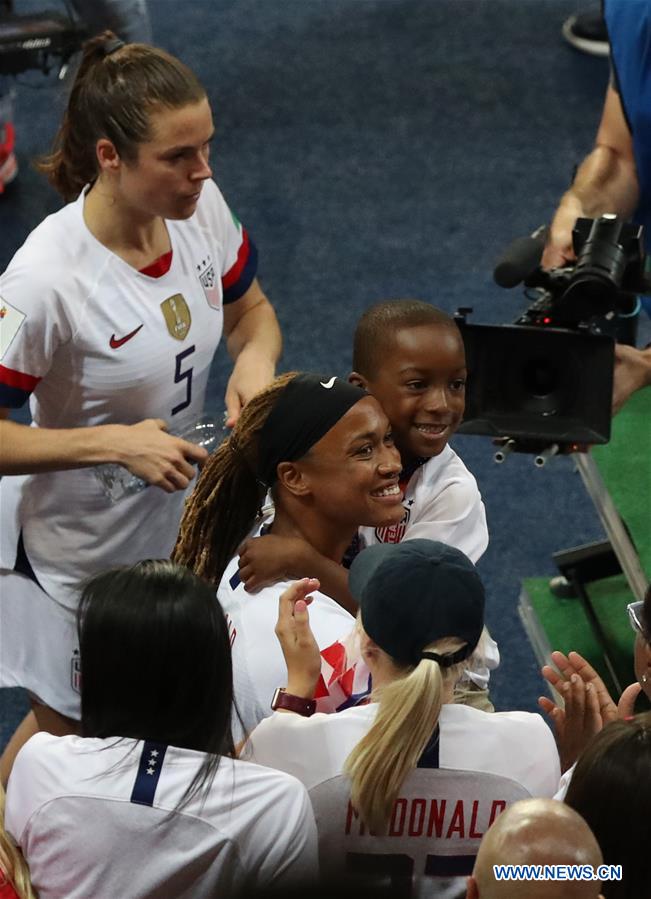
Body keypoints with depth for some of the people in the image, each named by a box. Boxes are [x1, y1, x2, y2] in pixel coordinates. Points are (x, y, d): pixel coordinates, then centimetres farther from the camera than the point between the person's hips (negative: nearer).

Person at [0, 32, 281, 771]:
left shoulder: (201, 208, -13)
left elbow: (249, 310, 7)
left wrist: (255, 358, -16)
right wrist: (115, 442, -32)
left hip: (172, 521, 6)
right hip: (75, 555, -6)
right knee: (68, 736, 13)